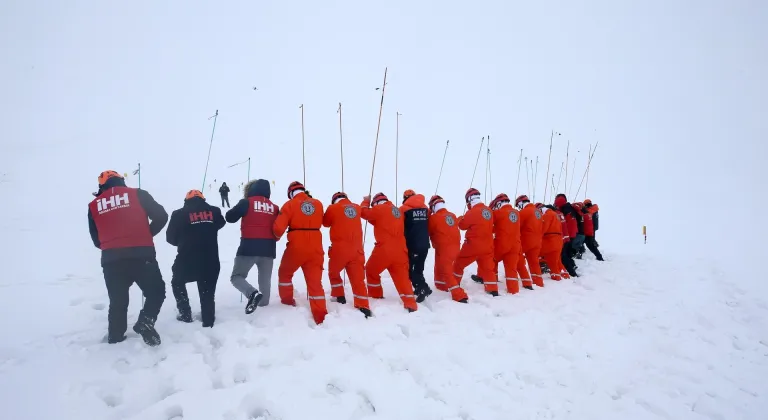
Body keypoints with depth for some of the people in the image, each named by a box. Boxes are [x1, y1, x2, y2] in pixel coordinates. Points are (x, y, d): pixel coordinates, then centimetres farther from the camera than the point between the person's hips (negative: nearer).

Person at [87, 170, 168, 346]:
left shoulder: (94, 205, 13)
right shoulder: (137, 194, 4)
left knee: (117, 301, 18)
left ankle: (115, 337, 23)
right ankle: (145, 321, -9)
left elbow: (96, 240, 17)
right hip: (140, 255, -3)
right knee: (156, 291, 12)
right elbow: (161, 216, 0)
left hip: (110, 260, 3)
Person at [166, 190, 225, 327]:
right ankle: (208, 322, 16)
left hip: (187, 260, -1)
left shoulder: (179, 214, -4)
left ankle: (185, 314, 24)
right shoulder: (214, 211, 3)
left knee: (177, 283, 26)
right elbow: (221, 224, 25)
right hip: (210, 261, 1)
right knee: (208, 293, 14)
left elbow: (170, 238, 3)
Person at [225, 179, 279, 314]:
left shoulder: (247, 202, -2)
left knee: (237, 276, 7)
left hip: (249, 247, -4)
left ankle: (252, 293, -19)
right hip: (268, 249, 4)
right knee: (265, 281, 15)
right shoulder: (274, 207, 10)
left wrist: (241, 207, 21)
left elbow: (230, 217, 5)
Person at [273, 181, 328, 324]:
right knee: (315, 282, 4)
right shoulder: (318, 203, 8)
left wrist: (277, 236, 11)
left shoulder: (290, 204, -3)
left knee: (284, 273, 24)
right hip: (315, 248, 3)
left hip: (296, 248, -3)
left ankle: (287, 301, 33)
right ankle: (321, 317, -3)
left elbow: (278, 227, -8)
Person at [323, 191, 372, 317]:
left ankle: (339, 297, 26)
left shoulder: (333, 208, 2)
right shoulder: (356, 207, 11)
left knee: (334, 273, 23)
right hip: (357, 249, 3)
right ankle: (364, 307, -6)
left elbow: (326, 223, 17)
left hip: (340, 249, -3)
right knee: (358, 279, 2)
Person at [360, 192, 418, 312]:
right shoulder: (397, 210, 20)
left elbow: (364, 212, 6)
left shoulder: (379, 208, -3)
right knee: (402, 277, 3)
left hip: (385, 248, -6)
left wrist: (366, 201, 23)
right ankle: (411, 304, -8)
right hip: (400, 250, 6)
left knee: (371, 271, 17)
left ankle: (376, 296, 25)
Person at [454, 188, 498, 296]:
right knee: (488, 268, 14)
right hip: (487, 246, 6)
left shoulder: (472, 212, -18)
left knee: (459, 264, 13)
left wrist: (461, 218, 16)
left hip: (473, 245, -6)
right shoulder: (488, 210, 2)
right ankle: (493, 291, 12)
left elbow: (462, 225, -4)